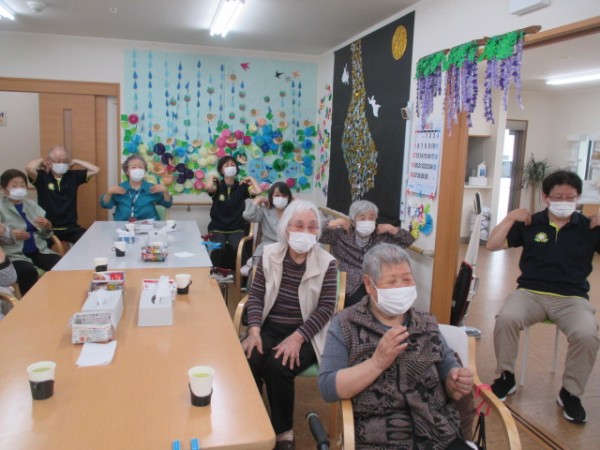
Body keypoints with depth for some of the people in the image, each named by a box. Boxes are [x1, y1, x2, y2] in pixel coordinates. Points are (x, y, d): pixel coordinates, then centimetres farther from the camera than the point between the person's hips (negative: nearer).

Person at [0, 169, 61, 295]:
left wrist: (47, 227, -8)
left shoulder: (32, 205, 15)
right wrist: (11, 235, -23)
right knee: (29, 272, -34)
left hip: (39, 251, 4)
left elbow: (45, 235, 15)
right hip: (15, 254, -3)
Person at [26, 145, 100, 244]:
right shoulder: (42, 176, -2)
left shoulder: (73, 175, 7)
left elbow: (95, 170, 1)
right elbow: (29, 168, -23)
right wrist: (41, 160, -2)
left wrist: (75, 161, 5)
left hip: (71, 228, 3)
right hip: (48, 228, -2)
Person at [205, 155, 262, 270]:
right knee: (219, 247, -30)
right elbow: (208, 187, -24)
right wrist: (212, 177, -4)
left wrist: (251, 179, 2)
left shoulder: (242, 186, 4)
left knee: (239, 247, -29)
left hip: (237, 228, 1)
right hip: (218, 227, -1)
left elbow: (258, 191, -14)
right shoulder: (217, 185, 1)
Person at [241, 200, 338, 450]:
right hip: (270, 328, 3)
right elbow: (255, 296, 1)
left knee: (277, 367, -28)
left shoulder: (326, 263, -7)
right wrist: (254, 330, -15)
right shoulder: (269, 254, 1)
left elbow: (325, 308, -10)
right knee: (246, 361, -26)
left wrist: (297, 337, -22)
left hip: (305, 334, -2)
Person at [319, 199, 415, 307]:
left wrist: (389, 228, -1)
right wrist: (338, 222, -10)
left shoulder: (381, 237, 6)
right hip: (346, 287, -2)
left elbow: (409, 240, 9)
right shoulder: (341, 235, -1)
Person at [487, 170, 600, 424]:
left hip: (572, 298, 0)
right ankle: (506, 377, -4)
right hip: (530, 292, 0)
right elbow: (492, 245, 3)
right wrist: (511, 217, -2)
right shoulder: (530, 224, 6)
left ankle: (570, 393, -3)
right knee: (505, 319, -30)